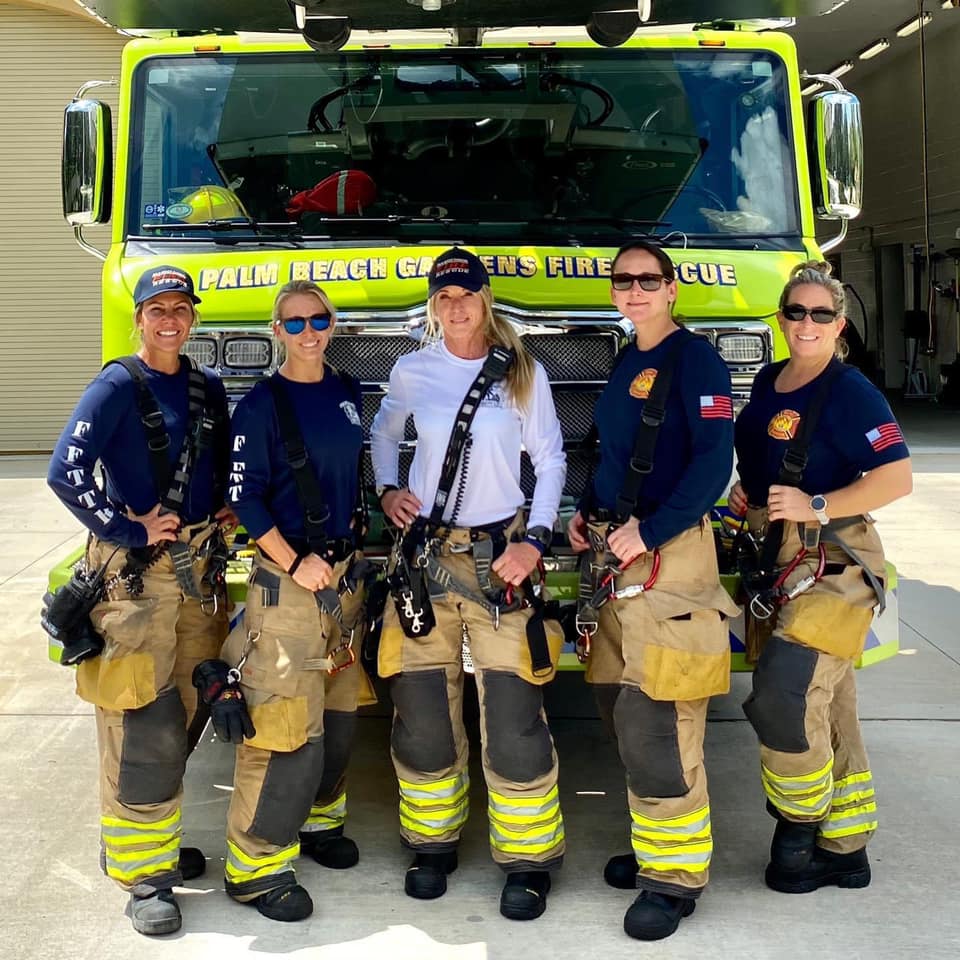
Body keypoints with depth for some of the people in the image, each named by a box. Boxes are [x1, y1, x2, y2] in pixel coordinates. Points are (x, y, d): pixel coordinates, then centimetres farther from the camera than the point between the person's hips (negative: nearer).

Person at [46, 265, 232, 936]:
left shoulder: (207, 390, 11)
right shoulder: (118, 386, -8)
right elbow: (66, 473, -19)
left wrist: (226, 510, 9)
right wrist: (131, 529, -16)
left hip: (200, 570, 7)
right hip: (135, 575, -6)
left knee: (187, 713, 13)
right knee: (144, 727, -6)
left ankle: (154, 837, 30)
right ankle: (142, 874, 5)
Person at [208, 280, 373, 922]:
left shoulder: (348, 393, 10)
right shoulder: (262, 404, -9)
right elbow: (245, 497, -12)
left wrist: (359, 541, 15)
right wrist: (295, 563, -16)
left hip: (346, 573, 7)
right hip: (287, 577, -7)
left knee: (339, 713, 15)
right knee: (287, 726, -9)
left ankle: (318, 820, 34)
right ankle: (257, 865, 1)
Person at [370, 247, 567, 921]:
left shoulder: (524, 374, 2)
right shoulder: (411, 372, 6)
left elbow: (551, 462, 5)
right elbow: (384, 434, 24)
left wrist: (534, 541, -6)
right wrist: (387, 490, 7)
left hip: (501, 560, -2)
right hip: (426, 556, 2)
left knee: (514, 720, -5)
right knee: (423, 715, 6)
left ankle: (529, 859, 9)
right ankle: (433, 844, 24)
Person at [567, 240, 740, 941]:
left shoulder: (695, 358, -7)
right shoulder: (625, 364, 18)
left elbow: (714, 461, -16)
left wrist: (648, 532, -20)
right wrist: (586, 514, 12)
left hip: (669, 554, -8)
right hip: (610, 555, 9)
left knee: (655, 723, -10)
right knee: (619, 707, 11)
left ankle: (676, 875, 1)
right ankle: (654, 842, 25)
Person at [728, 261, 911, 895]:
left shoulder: (851, 392, -11)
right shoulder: (768, 383, 12)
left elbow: (897, 477, -19)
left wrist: (816, 506, -23)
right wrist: (746, 492, 8)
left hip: (833, 562, -8)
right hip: (779, 560, 8)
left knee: (786, 695, -17)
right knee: (826, 707, 13)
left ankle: (797, 833, 5)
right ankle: (845, 849, 24)